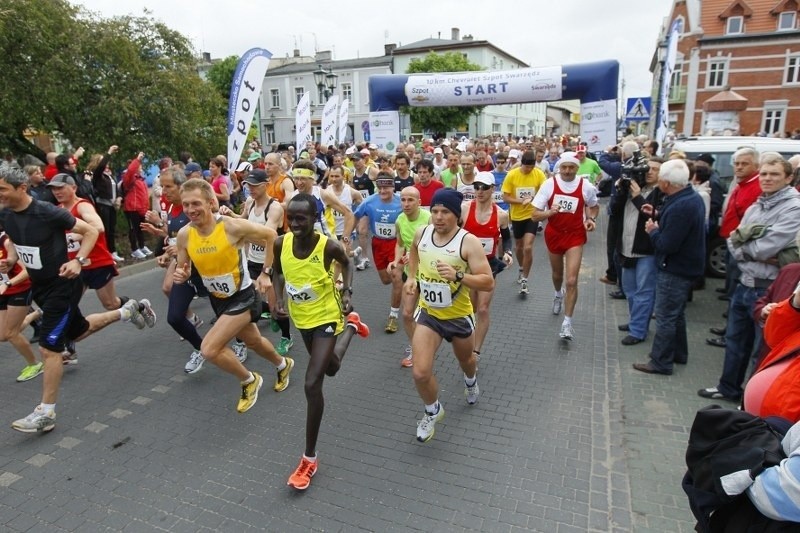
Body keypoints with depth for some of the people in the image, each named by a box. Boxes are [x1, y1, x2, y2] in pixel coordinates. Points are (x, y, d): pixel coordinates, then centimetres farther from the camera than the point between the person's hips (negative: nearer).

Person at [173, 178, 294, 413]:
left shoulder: (232, 226, -26)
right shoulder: (184, 235, -12)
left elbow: (271, 235, -12)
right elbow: (183, 270, 3)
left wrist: (266, 272, -10)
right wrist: (181, 275, -21)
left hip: (243, 297, -6)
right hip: (217, 299, 6)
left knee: (209, 349, -17)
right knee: (253, 341, 24)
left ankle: (249, 380, 10)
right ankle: (283, 365, 55)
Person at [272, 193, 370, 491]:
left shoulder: (328, 246, -26)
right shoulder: (280, 244, -16)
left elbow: (347, 264, -3)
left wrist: (347, 293, -16)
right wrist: (279, 298, -9)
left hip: (326, 316, -5)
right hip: (301, 317, 6)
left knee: (312, 384, -13)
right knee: (330, 369, 28)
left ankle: (309, 458, 4)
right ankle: (351, 326, 58)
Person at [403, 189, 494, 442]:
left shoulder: (468, 242, -22)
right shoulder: (421, 233, -8)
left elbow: (488, 282, -25)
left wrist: (457, 275, -39)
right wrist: (412, 277, 6)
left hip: (458, 316, -2)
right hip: (428, 314, 2)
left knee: (466, 360, 26)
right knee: (420, 373, -10)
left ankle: (471, 383, 65)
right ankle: (433, 412, 22)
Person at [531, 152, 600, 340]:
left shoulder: (586, 186, -9)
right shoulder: (549, 184, -12)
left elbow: (594, 206, 13)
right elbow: (534, 215, -13)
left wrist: (592, 218, -8)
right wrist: (549, 212, -33)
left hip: (575, 236, -1)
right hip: (553, 234, 1)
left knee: (572, 281, -11)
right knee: (557, 273, 22)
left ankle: (567, 322, 1)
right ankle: (558, 295, 57)